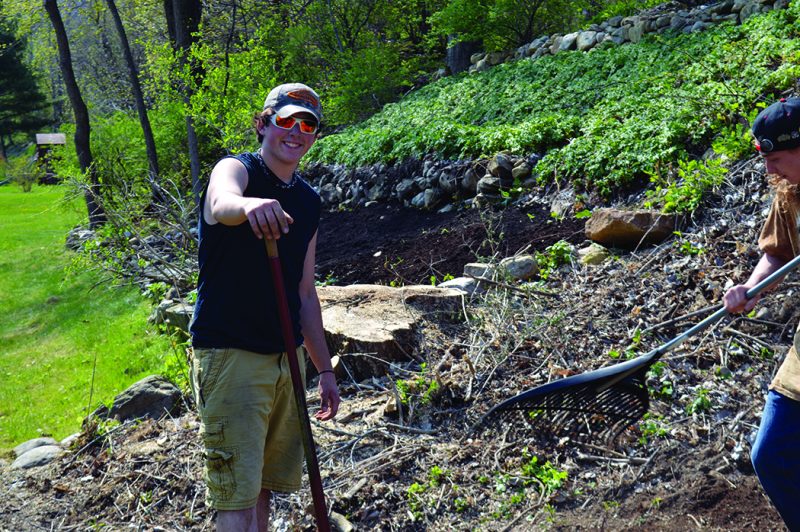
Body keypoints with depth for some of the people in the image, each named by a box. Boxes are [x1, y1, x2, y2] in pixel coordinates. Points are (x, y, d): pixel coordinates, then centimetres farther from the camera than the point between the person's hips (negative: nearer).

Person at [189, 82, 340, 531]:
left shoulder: (308, 202, 13)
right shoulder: (237, 169, -6)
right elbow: (220, 205, -34)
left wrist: (324, 368, 17)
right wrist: (249, 204, -57)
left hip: (287, 357, 6)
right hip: (230, 355, -6)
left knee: (265, 484, 13)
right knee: (237, 494, -6)